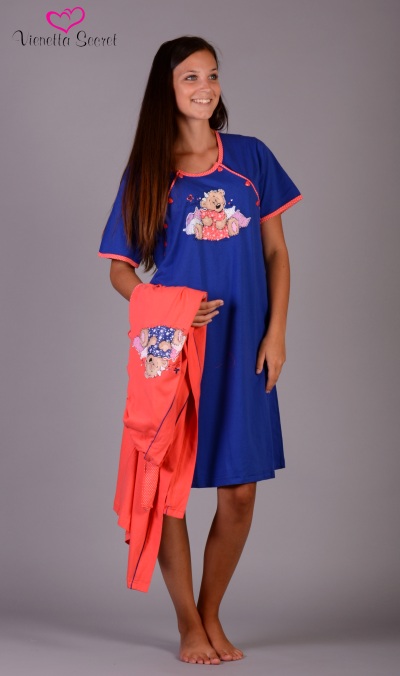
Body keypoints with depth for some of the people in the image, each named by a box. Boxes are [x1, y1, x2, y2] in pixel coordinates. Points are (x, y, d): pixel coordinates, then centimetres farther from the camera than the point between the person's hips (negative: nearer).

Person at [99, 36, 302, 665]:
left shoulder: (251, 157, 6)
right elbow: (120, 269, 5)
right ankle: (189, 623, 20)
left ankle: (211, 613, 25)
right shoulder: (146, 172, 3)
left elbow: (276, 251, 8)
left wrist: (276, 331, -1)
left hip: (243, 350, 2)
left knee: (239, 491, 4)